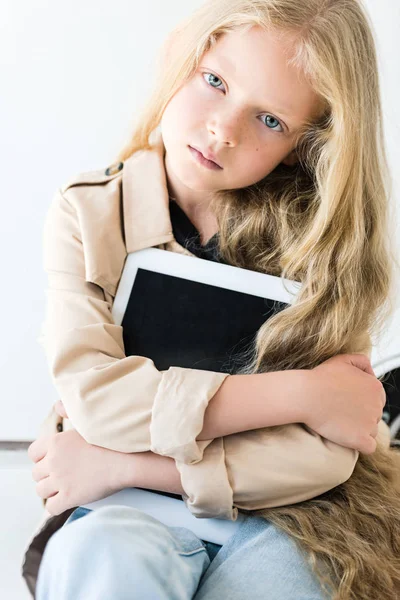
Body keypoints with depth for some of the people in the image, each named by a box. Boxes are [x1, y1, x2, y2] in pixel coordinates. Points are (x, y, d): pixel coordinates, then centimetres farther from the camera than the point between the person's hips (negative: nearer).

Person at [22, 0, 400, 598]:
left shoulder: (318, 235, -5)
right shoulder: (87, 214, -3)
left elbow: (326, 453, -13)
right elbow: (91, 396, -17)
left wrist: (125, 462, -18)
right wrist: (303, 393, -19)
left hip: (277, 515, 1)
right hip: (130, 517, 0)